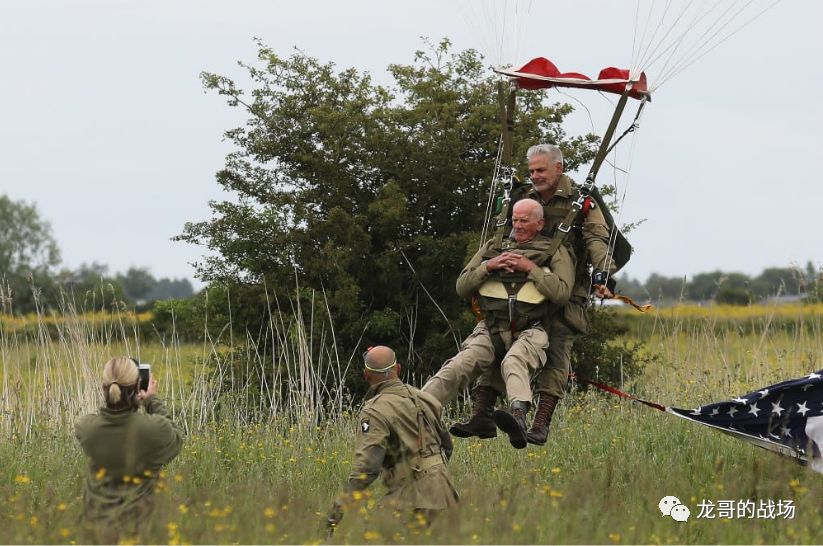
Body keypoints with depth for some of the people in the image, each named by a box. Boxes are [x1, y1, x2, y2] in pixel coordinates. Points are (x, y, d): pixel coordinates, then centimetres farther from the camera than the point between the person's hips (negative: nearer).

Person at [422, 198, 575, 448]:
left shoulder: (555, 252, 11)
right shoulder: (493, 247, 21)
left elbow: (561, 293, -4)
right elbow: (462, 287, 17)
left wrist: (531, 268, -6)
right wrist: (488, 266, 1)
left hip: (529, 331, -4)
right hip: (491, 329, 4)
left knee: (513, 362, -39)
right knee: (456, 368, -22)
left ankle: (518, 417, -65)